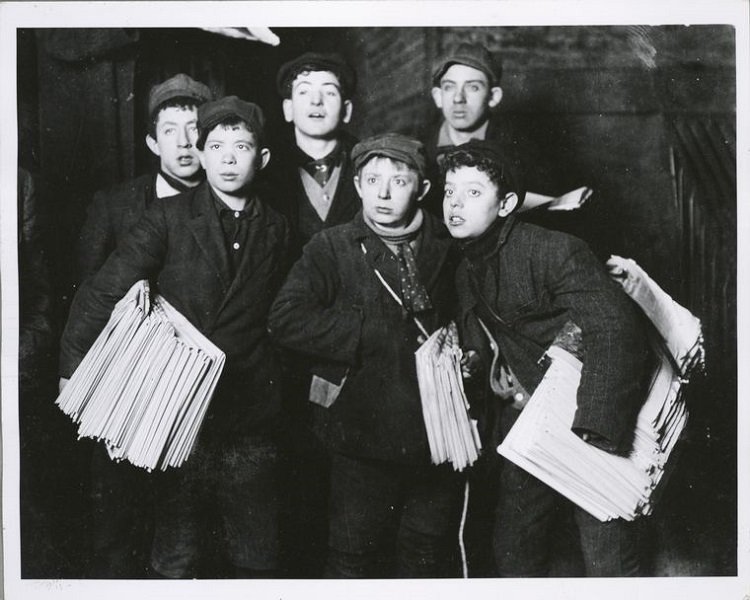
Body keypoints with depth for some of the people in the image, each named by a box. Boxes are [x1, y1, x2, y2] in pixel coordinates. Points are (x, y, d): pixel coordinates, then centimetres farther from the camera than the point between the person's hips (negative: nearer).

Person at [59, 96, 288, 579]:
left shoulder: (276, 230, 8)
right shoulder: (170, 217, -2)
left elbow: (278, 318, 12)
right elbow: (103, 293, -6)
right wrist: (73, 371, -13)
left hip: (250, 416, 3)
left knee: (257, 558, 12)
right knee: (176, 560, 9)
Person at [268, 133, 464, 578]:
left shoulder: (448, 249, 7)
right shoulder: (332, 248, -2)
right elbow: (286, 320, -17)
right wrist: (377, 335, -19)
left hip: (437, 438, 3)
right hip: (364, 438, -3)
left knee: (428, 558, 16)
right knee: (355, 558, 8)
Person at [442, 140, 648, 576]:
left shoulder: (556, 251, -20)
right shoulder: (467, 272, 6)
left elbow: (616, 332, -29)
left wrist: (590, 432, -32)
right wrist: (493, 370, -4)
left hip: (594, 419, -7)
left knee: (607, 561, -4)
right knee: (514, 549, 16)